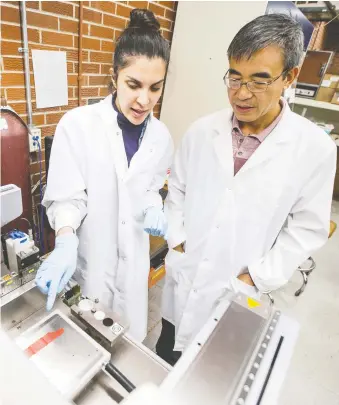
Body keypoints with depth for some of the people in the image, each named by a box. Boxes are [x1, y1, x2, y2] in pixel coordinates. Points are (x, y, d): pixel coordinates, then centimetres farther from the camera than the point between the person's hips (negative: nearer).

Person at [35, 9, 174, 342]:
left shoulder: (160, 137, -3)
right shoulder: (77, 125, -17)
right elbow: (66, 197, -14)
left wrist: (153, 210, -13)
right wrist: (66, 242, -32)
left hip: (133, 256, 4)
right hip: (87, 256, -3)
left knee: (130, 337, 22)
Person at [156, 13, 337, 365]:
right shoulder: (201, 131, -7)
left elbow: (308, 229, -8)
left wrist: (255, 278, -11)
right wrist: (176, 241, -2)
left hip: (236, 292, -2)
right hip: (182, 280, 3)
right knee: (164, 361, 26)